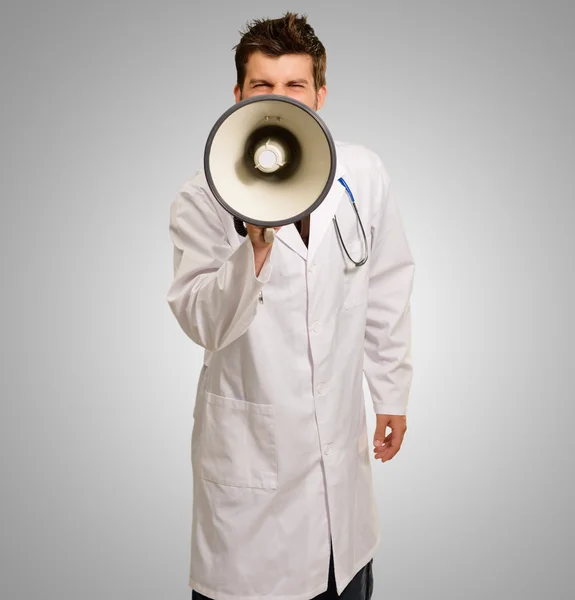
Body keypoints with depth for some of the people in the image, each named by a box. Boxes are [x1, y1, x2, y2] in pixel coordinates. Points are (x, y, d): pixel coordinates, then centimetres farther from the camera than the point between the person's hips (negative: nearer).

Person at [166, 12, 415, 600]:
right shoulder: (203, 197, -11)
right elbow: (203, 325, -16)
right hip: (249, 444, -3)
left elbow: (386, 289, 7)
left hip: (340, 433, 3)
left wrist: (393, 395, 12)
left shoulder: (362, 173, -3)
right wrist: (256, 247, -33)